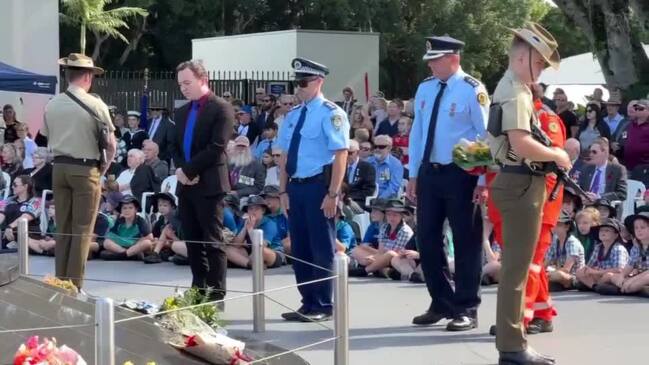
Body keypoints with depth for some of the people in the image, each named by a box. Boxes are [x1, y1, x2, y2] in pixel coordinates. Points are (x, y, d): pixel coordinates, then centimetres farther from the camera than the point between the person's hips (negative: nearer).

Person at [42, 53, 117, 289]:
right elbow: (111, 145, -7)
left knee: (63, 229, 12)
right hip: (85, 169, -4)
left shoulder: (52, 105, 2)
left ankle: (60, 281, 14)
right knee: (82, 231, 1)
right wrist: (103, 168, 8)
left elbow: (47, 138, 8)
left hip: (59, 168, 4)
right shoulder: (95, 105, -9)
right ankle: (75, 285, 0)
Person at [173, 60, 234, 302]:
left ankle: (216, 295, 1)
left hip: (209, 184, -7)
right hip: (186, 185, 7)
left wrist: (188, 170, -15)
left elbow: (216, 148, -15)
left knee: (212, 242, -4)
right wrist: (181, 170, -4)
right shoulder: (182, 112, 17)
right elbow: (176, 147, 17)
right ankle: (198, 290, 16)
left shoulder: (221, 109, -6)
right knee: (192, 241, 9)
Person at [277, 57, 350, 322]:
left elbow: (341, 155, -14)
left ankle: (322, 306, 7)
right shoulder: (292, 116, 13)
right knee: (299, 248, 11)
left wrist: (333, 193, -18)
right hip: (296, 187, 8)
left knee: (322, 248, -1)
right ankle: (308, 303, 20)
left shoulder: (330, 114, -9)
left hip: (318, 186, -8)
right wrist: (284, 190, 10)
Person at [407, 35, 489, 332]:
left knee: (465, 242, 2)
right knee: (427, 240, 10)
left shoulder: (472, 91, -11)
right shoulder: (425, 89, 8)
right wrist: (413, 174, 12)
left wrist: (483, 181, -14)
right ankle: (441, 304, 25)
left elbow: (487, 137, -11)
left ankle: (466, 309, 12)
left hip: (460, 174, -7)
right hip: (429, 173, 7)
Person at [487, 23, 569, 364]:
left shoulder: (512, 88, 16)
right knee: (516, 266, -7)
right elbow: (521, 144, -27)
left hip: (520, 182, 11)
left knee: (516, 265, 14)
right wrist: (556, 155, -12)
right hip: (520, 184, -11)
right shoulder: (515, 92, -16)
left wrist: (551, 156, 11)